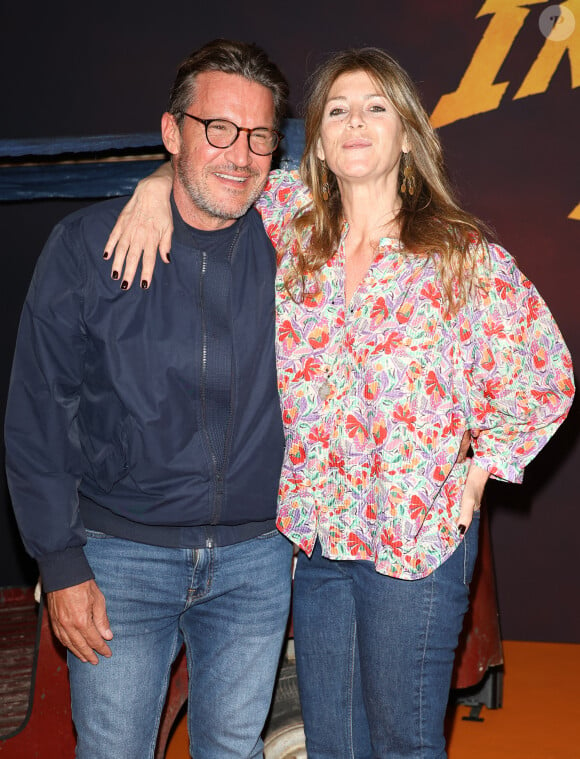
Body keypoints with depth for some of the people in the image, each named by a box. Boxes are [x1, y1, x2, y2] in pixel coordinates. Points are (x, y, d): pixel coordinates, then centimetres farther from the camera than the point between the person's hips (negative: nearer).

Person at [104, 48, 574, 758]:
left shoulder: (463, 254, -6)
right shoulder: (294, 223, 2)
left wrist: (482, 466, -3)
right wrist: (159, 185, -2)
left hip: (418, 537, -3)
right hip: (316, 532, 4)